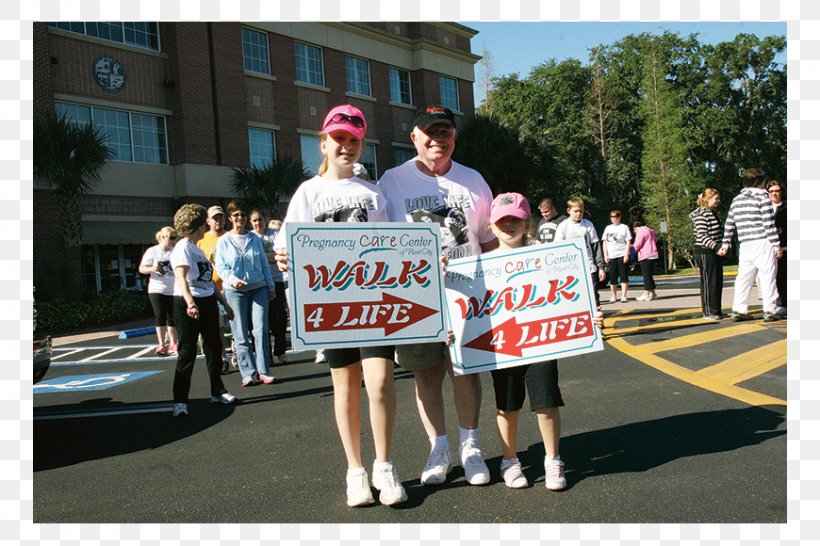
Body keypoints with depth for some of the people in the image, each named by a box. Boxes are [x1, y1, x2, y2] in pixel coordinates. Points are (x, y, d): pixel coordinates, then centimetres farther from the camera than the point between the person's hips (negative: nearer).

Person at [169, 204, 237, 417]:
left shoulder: (197, 248, 17)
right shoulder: (183, 247, -11)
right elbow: (181, 277, -26)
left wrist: (225, 303, 22)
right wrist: (190, 302, -40)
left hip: (208, 303, 9)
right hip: (188, 305, -9)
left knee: (213, 348, 14)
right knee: (187, 352, -4)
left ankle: (218, 391, 27)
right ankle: (180, 401, 4)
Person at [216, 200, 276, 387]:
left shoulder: (254, 239, 10)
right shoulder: (223, 241, 4)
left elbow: (264, 264, 12)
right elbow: (220, 267, -1)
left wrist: (271, 287, 10)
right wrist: (232, 279, -20)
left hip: (259, 288, 1)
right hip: (234, 291, -1)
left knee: (261, 330, -5)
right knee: (240, 334, 0)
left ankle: (263, 370, 1)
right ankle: (247, 372, 7)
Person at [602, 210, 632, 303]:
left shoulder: (624, 227, 3)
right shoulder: (608, 228, 14)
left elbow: (628, 242, 0)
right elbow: (605, 242, 14)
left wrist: (626, 255, -10)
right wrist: (605, 255, 4)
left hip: (622, 255, -3)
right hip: (611, 256, 4)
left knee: (623, 276, -3)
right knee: (612, 277, 5)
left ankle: (623, 296, -1)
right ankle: (614, 296, 15)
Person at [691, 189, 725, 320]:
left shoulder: (712, 213, 17)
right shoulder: (701, 214, -14)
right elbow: (702, 236, -22)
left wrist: (720, 247, 25)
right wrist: (716, 246, -32)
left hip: (714, 252, 10)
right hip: (705, 252, -10)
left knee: (718, 282, 11)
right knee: (708, 283, -5)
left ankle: (716, 310, 19)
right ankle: (708, 312, 3)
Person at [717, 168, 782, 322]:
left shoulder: (736, 200, 14)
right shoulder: (762, 197, -3)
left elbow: (729, 224, 15)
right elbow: (769, 224, -9)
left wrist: (726, 244, 21)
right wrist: (777, 246, -6)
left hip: (745, 245, 6)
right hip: (763, 243, -5)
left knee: (743, 277, 8)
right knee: (768, 277, -1)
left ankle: (739, 311, 8)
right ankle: (769, 311, 0)